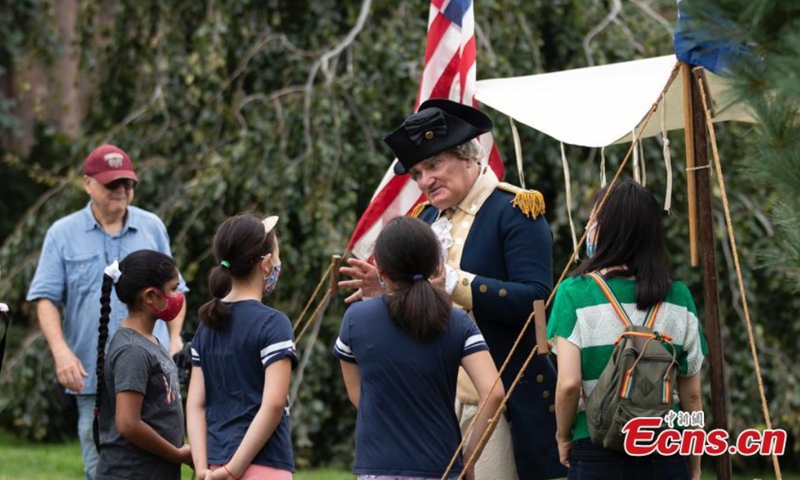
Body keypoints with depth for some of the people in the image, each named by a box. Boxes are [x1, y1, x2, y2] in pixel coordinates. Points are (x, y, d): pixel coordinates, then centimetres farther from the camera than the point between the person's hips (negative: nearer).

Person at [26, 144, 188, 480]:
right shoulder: (63, 234, 5)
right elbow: (46, 299, 1)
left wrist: (175, 338, 6)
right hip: (93, 375, -1)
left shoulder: (152, 228, 11)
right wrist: (61, 352, -13)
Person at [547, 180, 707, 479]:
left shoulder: (575, 292, -6)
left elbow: (568, 384, -12)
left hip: (597, 455, -2)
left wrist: (563, 436, 6)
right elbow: (692, 394, 5)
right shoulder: (678, 297, 2)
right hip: (667, 453, 2)